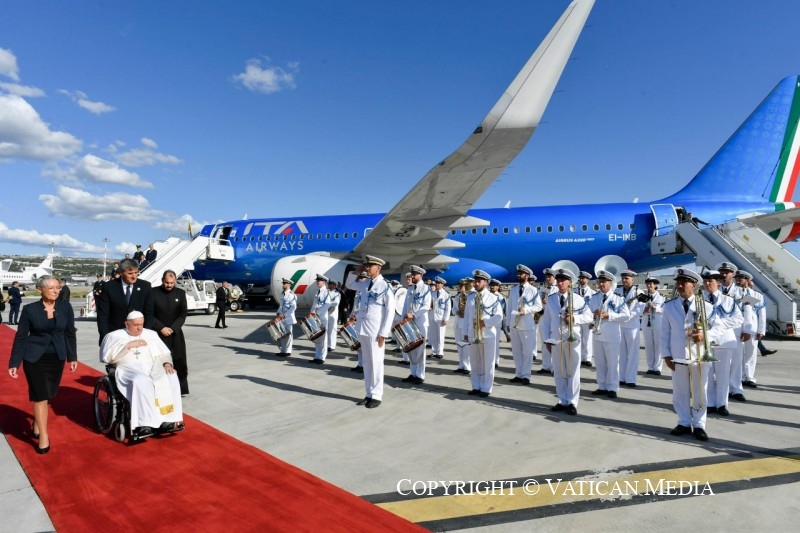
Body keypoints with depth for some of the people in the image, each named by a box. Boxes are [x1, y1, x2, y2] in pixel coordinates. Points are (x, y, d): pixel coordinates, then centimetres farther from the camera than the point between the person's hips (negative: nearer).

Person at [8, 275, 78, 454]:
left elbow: (70, 333, 4)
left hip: (57, 358, 3)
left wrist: (72, 357, 5)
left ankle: (37, 424, 37)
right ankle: (44, 436, 5)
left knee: (48, 395, 13)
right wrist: (14, 363, -5)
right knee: (40, 395, -4)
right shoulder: (30, 309, -9)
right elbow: (20, 336, -4)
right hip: (34, 358, -2)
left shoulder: (65, 307, -3)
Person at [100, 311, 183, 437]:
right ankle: (144, 424, -38)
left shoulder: (151, 334, 23)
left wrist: (167, 363, -4)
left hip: (152, 367, 3)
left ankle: (168, 419, -31)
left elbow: (163, 354, 17)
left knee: (170, 379, -29)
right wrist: (129, 345, -8)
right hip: (128, 369, -3)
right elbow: (108, 356, -1)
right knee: (141, 382, -38)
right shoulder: (115, 336, 15)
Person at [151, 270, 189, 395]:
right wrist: (161, 328, -13)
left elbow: (183, 313, 2)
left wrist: (172, 328, -10)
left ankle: (181, 389, 14)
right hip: (158, 333, -2)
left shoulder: (180, 293, 4)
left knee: (179, 362, 4)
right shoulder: (153, 292, -3)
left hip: (175, 334, 2)